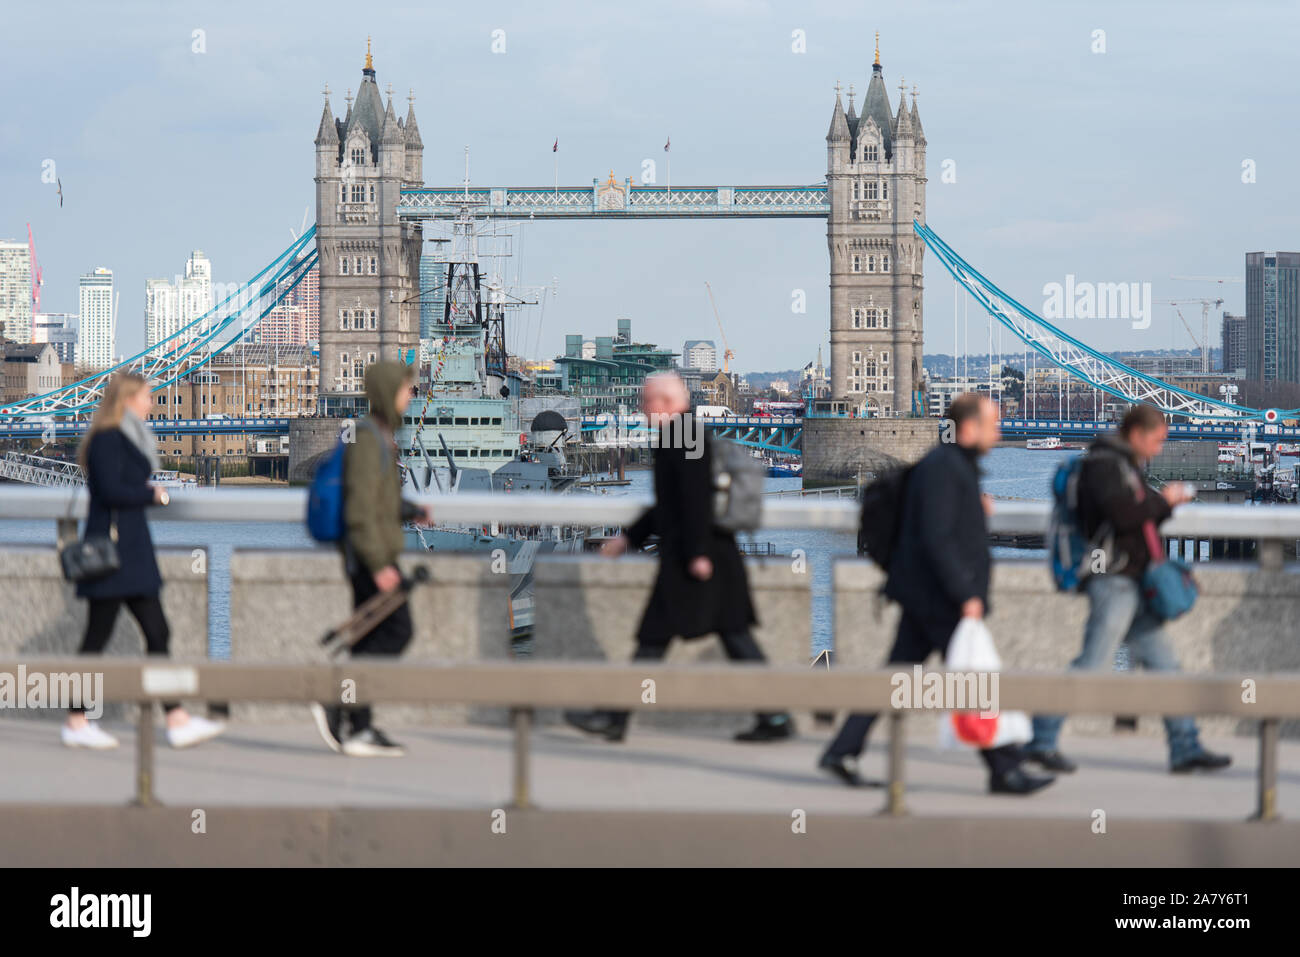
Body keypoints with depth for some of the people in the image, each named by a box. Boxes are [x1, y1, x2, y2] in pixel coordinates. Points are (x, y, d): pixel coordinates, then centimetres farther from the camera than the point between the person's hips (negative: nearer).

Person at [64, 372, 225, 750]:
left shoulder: (129, 439, 17)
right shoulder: (106, 439, -13)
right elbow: (111, 491, -22)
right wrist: (153, 494, -9)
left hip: (132, 550, 10)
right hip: (112, 551, -10)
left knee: (157, 633, 5)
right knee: (98, 635, -2)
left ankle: (177, 720, 3)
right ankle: (76, 722, 6)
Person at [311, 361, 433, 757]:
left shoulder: (382, 438, 16)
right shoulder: (367, 441, -15)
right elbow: (360, 509, -21)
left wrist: (414, 512, 10)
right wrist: (379, 564, -24)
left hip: (372, 557, 10)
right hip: (372, 554, -10)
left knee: (370, 640, 8)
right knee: (396, 632, -11)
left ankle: (358, 729, 7)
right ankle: (336, 703, -10)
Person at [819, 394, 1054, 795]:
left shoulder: (958, 465, 16)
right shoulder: (942, 468, -16)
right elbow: (936, 538, -23)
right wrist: (966, 595, -24)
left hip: (926, 597, 10)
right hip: (938, 600, -10)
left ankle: (843, 751, 11)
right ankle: (1005, 770, 1)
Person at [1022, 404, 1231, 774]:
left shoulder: (1125, 465, 20)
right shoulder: (1104, 463, -11)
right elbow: (1122, 512, -24)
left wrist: (1167, 502, 9)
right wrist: (1163, 500, -11)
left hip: (1132, 583, 10)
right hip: (1113, 580, -10)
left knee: (1163, 662, 9)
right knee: (1092, 663, -10)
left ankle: (1185, 747, 12)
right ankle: (1041, 739, -5)